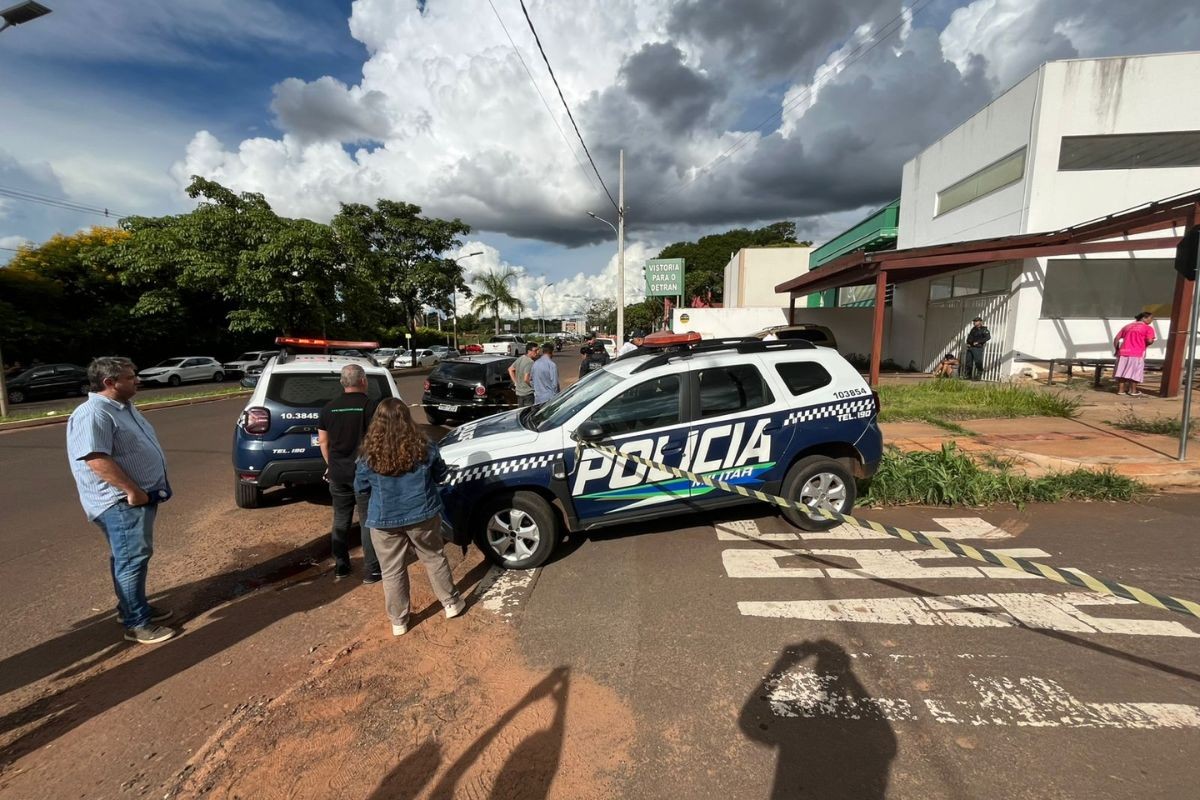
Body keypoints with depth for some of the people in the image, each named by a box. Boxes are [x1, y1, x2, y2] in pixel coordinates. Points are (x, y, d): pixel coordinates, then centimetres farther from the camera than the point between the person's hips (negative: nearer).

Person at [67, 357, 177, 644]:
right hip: (121, 502, -10)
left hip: (141, 495, 10)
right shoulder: (93, 414, -20)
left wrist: (145, 490, 20)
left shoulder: (123, 407, 12)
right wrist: (132, 491, -25)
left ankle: (133, 607, 32)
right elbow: (96, 459, -27)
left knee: (128, 557, 19)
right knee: (133, 558, -4)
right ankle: (137, 623, 5)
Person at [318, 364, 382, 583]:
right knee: (368, 521, 3)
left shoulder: (329, 407, 5)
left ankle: (340, 567, 26)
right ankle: (371, 570, 8)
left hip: (338, 472, 5)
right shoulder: (369, 405, -12)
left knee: (340, 520, 17)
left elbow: (323, 441, 10)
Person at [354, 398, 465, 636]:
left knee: (392, 572, 15)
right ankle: (451, 603, 31)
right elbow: (440, 475, 3)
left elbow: (361, 488, 2)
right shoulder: (424, 448, -12)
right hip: (422, 515, 1)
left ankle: (399, 621, 28)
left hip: (384, 521, 0)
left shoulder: (368, 456, -13)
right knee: (434, 559, 19)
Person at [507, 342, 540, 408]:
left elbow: (510, 369, 19)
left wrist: (515, 382, 17)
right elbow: (526, 379, -27)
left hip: (519, 392, 9)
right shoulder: (530, 362, -20)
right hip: (528, 393, -9)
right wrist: (532, 385, -11)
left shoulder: (520, 359, 8)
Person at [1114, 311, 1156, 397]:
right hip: (1137, 353, -5)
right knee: (1135, 372, 4)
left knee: (1122, 371, 7)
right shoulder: (1148, 328, -1)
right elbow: (1149, 341, -14)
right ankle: (1133, 391, 9)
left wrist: (1116, 350, 21)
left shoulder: (1127, 326, 16)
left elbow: (1116, 339, 13)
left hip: (1123, 352, 5)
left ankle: (1120, 390, 11)